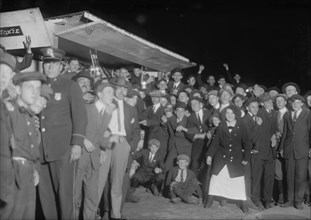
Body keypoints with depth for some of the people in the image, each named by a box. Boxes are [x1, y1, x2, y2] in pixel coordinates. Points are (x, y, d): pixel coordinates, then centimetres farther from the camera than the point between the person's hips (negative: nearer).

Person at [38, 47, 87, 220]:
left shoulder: (70, 86, 3)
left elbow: (80, 116, -4)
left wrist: (77, 143, -12)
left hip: (63, 148, -4)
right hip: (41, 149, 4)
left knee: (64, 191, -2)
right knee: (45, 193, 8)